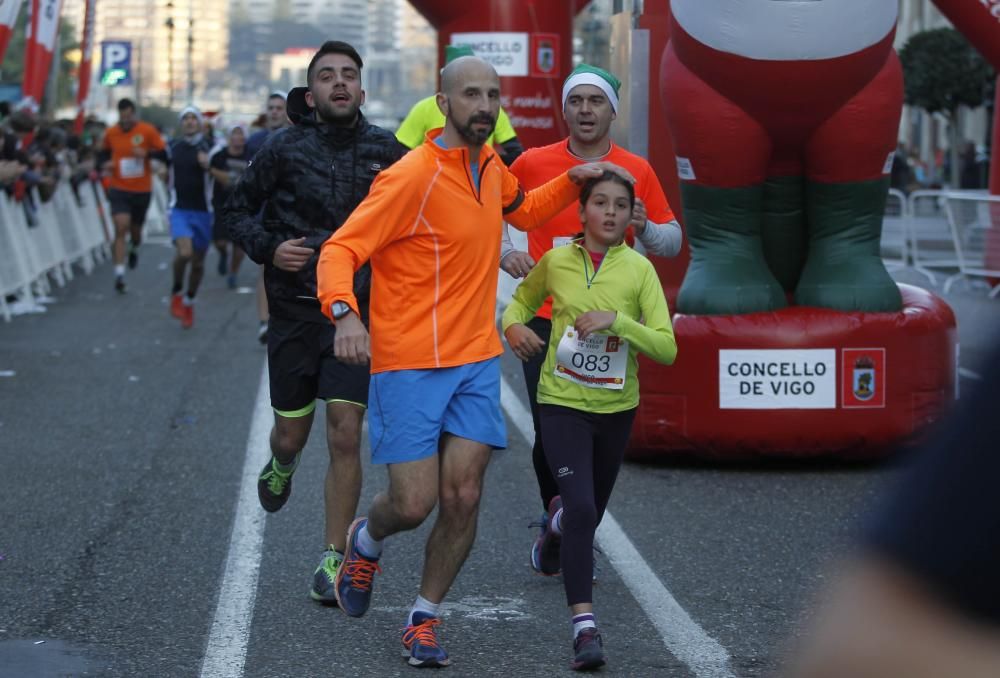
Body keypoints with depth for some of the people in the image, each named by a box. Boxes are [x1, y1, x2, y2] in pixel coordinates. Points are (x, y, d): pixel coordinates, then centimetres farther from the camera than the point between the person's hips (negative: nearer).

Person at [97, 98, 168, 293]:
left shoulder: (148, 131, -6)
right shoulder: (110, 133, 1)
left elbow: (165, 154, -4)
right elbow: (104, 152, 18)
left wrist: (147, 153, -21)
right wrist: (105, 163, -4)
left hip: (142, 190, 0)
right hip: (119, 189, 0)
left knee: (135, 229, 14)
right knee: (121, 228, -15)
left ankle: (134, 250, 52)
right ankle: (119, 274, -16)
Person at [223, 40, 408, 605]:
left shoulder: (388, 151, 0)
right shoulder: (286, 149, -1)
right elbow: (238, 211, 9)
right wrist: (268, 247, -9)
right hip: (296, 309, 1)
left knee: (345, 437, -8)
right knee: (292, 434, 11)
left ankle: (334, 558, 3)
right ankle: (282, 466, 50)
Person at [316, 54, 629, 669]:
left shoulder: (489, 164, 7)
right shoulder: (411, 177, -16)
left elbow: (522, 209, 31)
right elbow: (340, 250, -19)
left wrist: (572, 182, 14)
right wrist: (345, 312, -37)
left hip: (476, 361, 6)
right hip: (409, 364, -6)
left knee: (463, 498, -2)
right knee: (414, 504, -6)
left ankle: (425, 620, 17)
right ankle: (366, 543, 30)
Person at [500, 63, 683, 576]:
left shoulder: (637, 171, 6)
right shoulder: (533, 164, 3)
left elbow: (672, 241, 10)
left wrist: (644, 228, -11)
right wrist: (505, 253, -5)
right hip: (546, 319, -1)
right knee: (551, 433, -5)